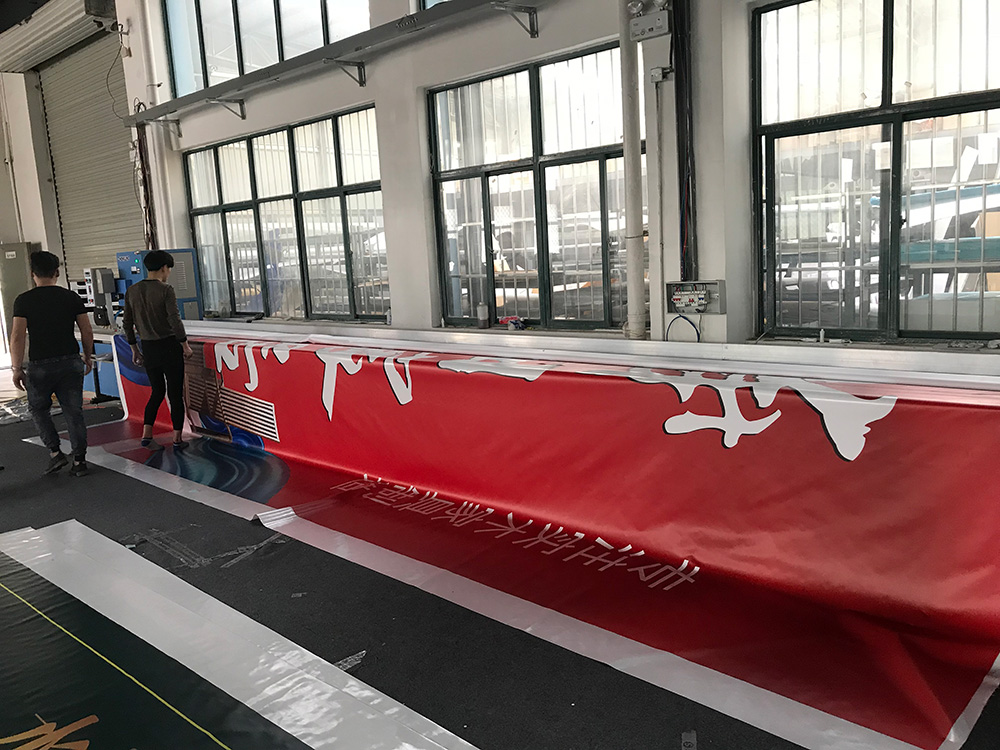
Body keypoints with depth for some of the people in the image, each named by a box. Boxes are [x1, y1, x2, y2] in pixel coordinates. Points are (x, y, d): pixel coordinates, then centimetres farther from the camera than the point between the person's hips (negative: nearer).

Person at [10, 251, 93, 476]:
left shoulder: (24, 300, -5)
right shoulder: (71, 297, 2)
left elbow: (17, 336, -10)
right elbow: (87, 331, 2)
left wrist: (17, 368, -4)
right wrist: (88, 357, 15)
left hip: (40, 366, -2)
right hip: (71, 362, 2)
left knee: (38, 409, 18)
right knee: (74, 412, 7)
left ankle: (55, 452, 9)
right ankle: (79, 460, 9)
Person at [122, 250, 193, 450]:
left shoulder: (132, 291, 4)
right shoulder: (166, 290, -13)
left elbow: (127, 323, 8)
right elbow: (175, 321, -20)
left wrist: (135, 349, 17)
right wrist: (185, 345, -8)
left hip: (147, 348, 5)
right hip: (169, 346, -5)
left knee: (157, 392, 18)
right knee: (175, 394, 5)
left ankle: (147, 435, 8)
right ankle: (177, 439, 10)